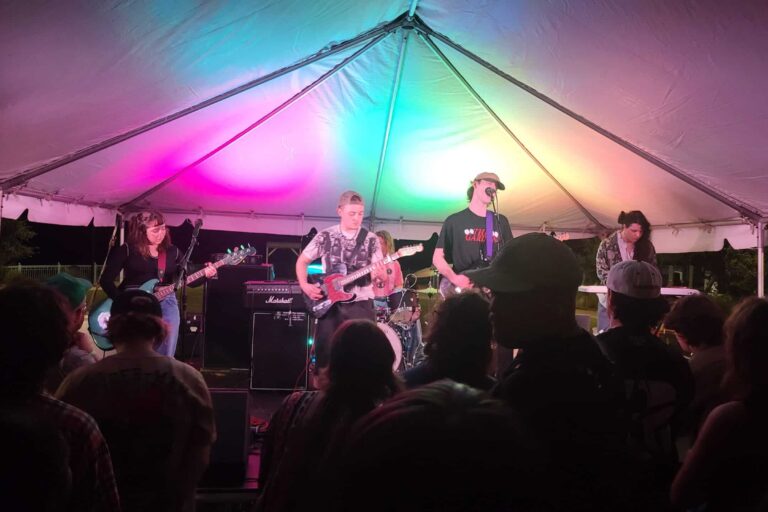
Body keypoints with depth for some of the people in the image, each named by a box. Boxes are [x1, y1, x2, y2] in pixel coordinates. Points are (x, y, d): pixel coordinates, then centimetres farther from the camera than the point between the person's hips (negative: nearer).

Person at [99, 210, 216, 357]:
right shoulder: (127, 250, -2)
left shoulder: (172, 251, 10)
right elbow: (106, 280, -4)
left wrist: (205, 273, -11)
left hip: (166, 303, 3)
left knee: (166, 357, 1)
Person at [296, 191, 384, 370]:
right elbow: (302, 261, 10)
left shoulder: (371, 239, 2)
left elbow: (378, 272, -2)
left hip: (360, 304, 0)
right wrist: (305, 285, -3)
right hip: (330, 303, 0)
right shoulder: (325, 236, 2)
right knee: (325, 351, 2)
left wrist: (380, 274, -25)